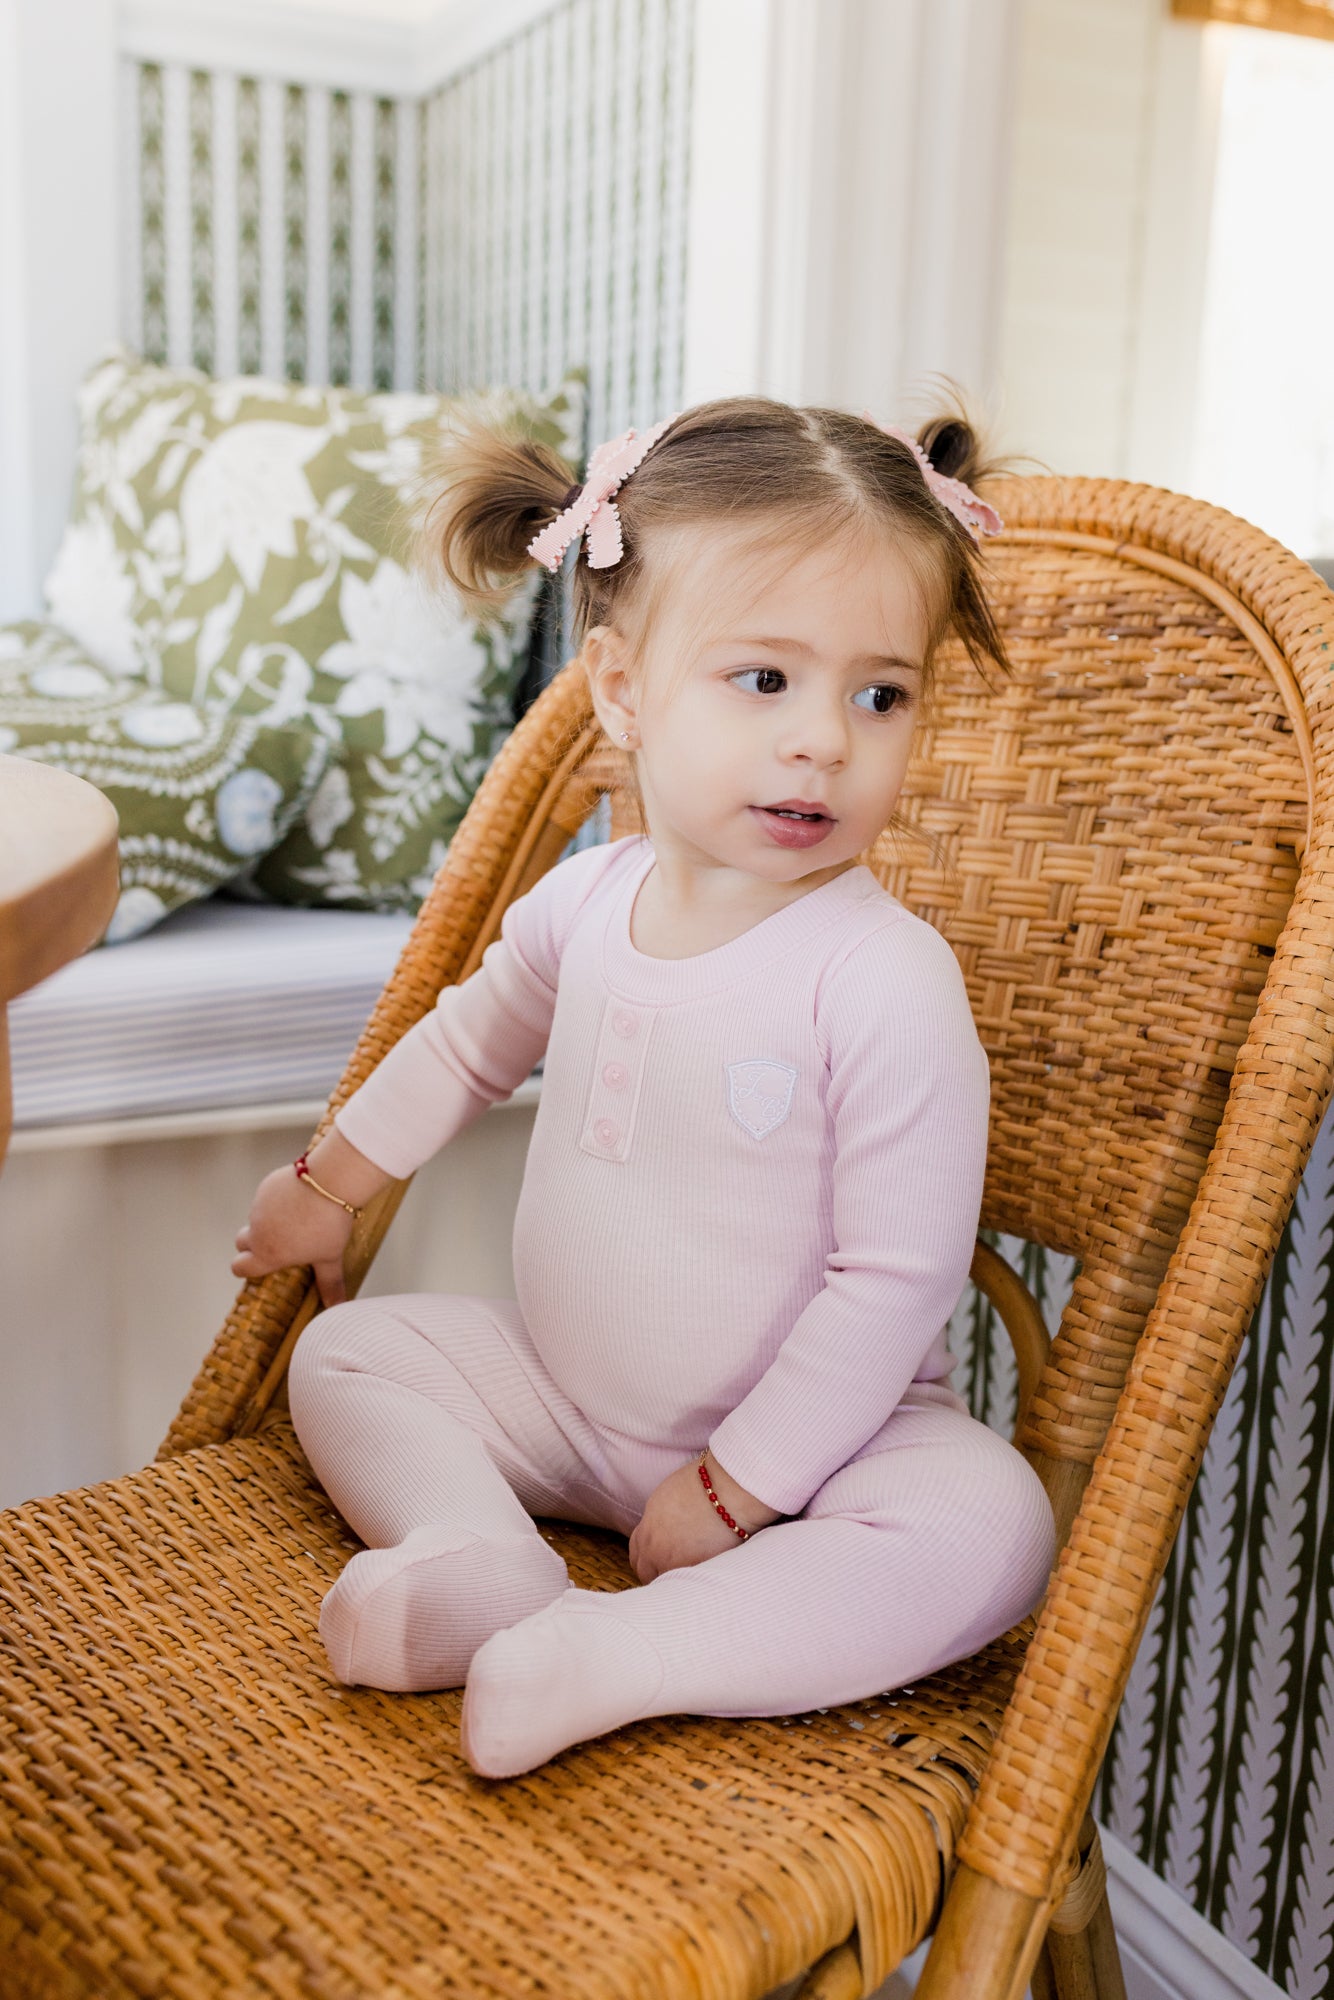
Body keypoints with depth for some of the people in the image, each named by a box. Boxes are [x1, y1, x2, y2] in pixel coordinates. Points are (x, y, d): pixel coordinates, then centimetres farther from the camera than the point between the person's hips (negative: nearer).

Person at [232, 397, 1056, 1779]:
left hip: (809, 1420, -5)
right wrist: (332, 1178, 24)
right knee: (346, 1354, 1)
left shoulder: (886, 980, -25)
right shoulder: (585, 901, -7)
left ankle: (606, 1655, -31)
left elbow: (896, 1281, -22)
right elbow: (475, 1035, 15)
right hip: (560, 1393, 5)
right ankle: (480, 1555, -20)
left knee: (988, 1524, -30)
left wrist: (734, 1486, -19)